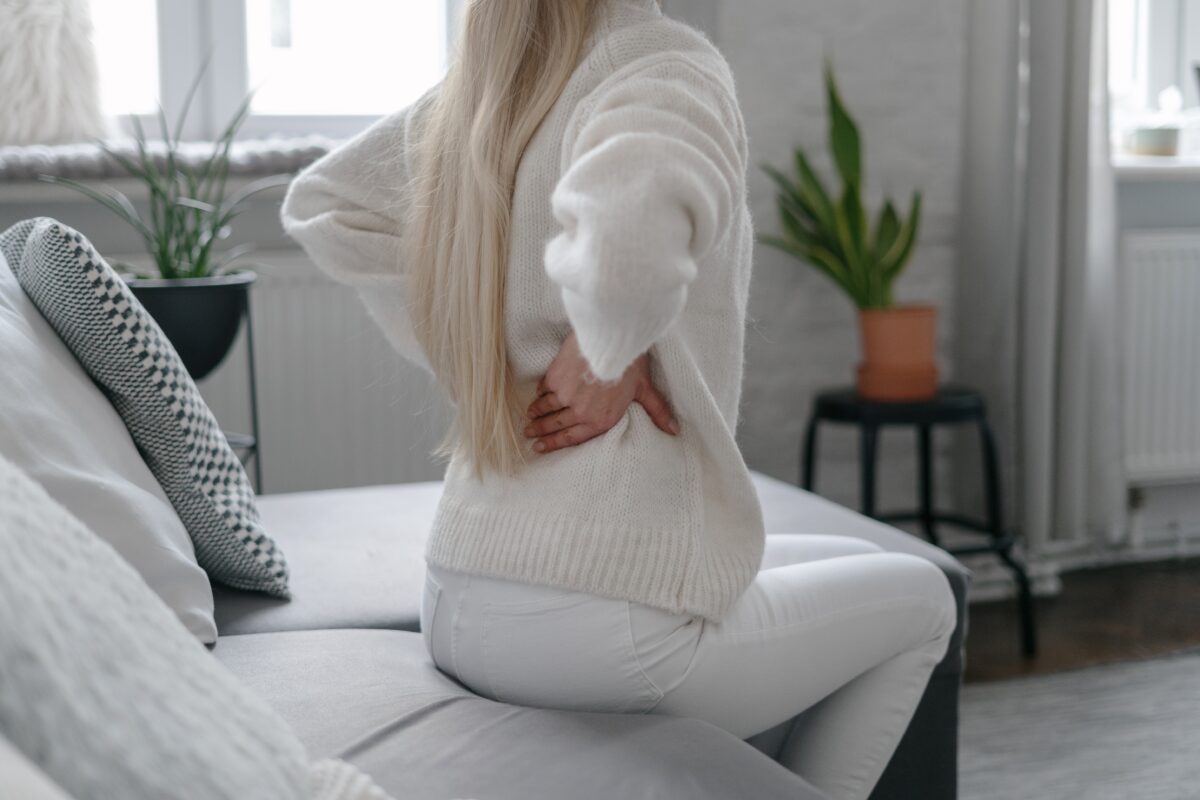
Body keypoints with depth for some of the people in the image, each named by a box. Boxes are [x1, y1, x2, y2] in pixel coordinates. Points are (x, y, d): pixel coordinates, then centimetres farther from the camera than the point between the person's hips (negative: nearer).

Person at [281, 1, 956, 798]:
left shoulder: (483, 82, 6)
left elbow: (320, 203, 19)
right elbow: (631, 236, -42)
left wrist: (466, 350, 9)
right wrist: (607, 352, -20)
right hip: (603, 626, -8)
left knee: (850, 565, 30)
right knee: (918, 600, 20)